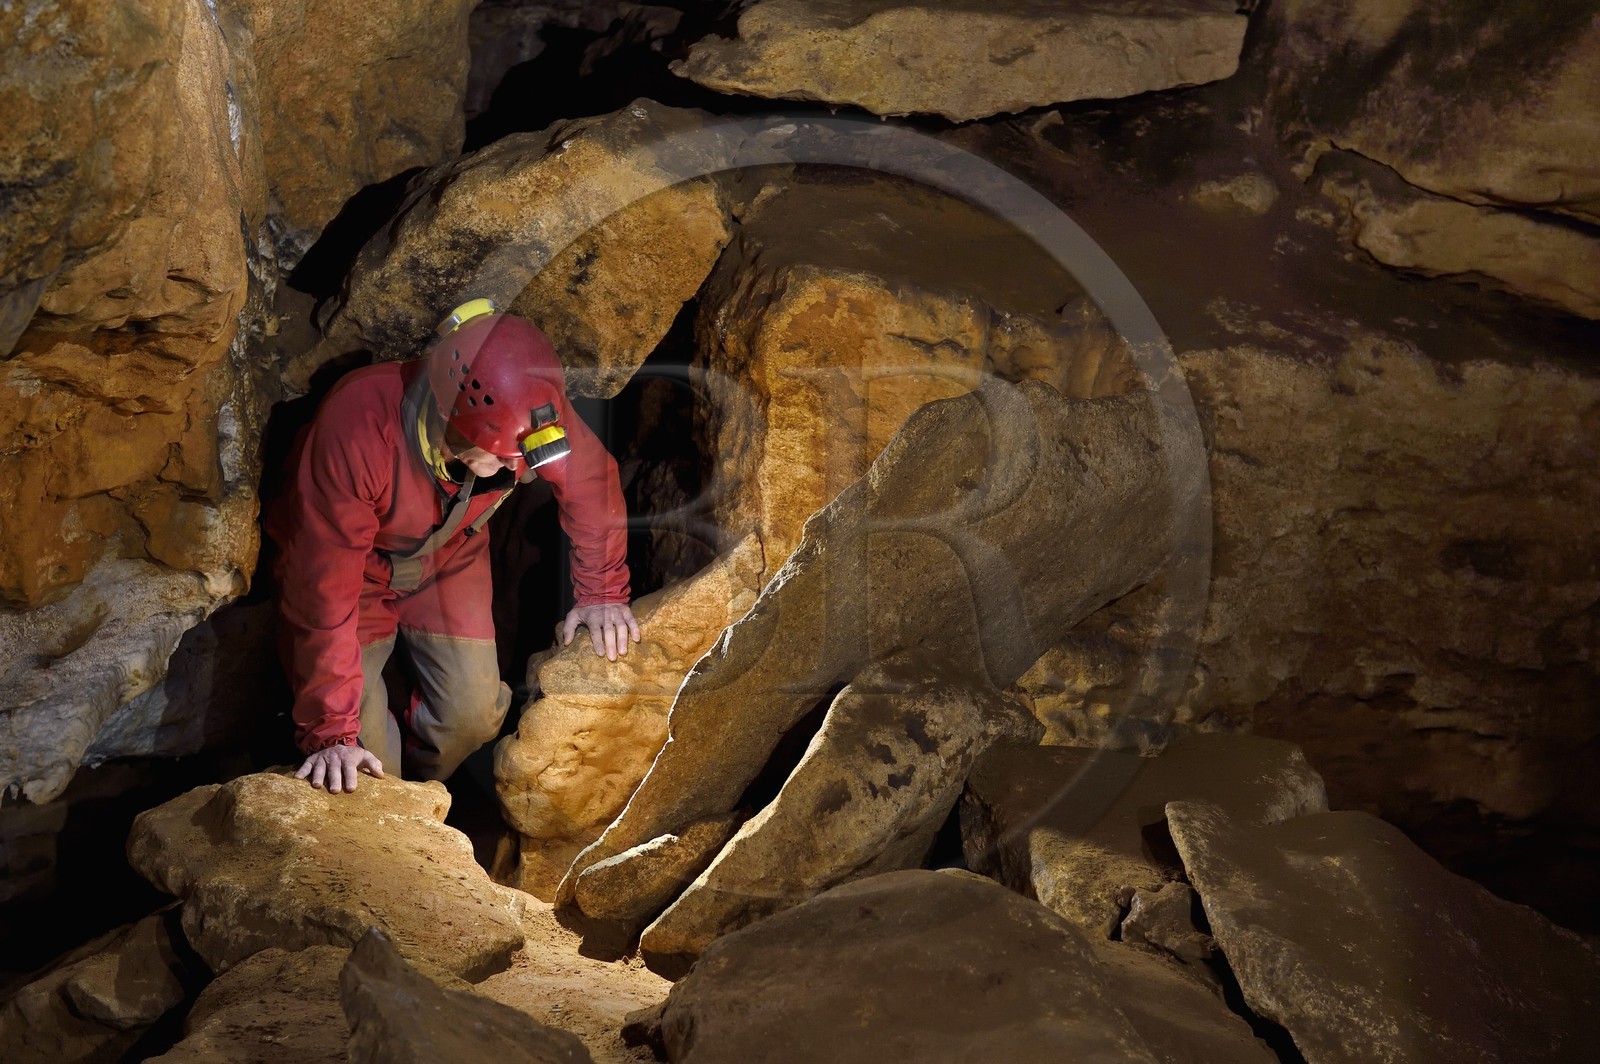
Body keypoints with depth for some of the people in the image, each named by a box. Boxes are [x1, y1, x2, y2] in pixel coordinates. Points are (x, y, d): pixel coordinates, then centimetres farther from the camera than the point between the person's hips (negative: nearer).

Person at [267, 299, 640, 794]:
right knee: (365, 760, -13)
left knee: (473, 715, -10)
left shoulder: (534, 415, -30)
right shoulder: (357, 427, -42)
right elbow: (324, 591, -37)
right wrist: (330, 734, -35)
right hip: (358, 566, -3)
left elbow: (591, 479, -5)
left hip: (448, 557, 4)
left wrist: (601, 592, 2)